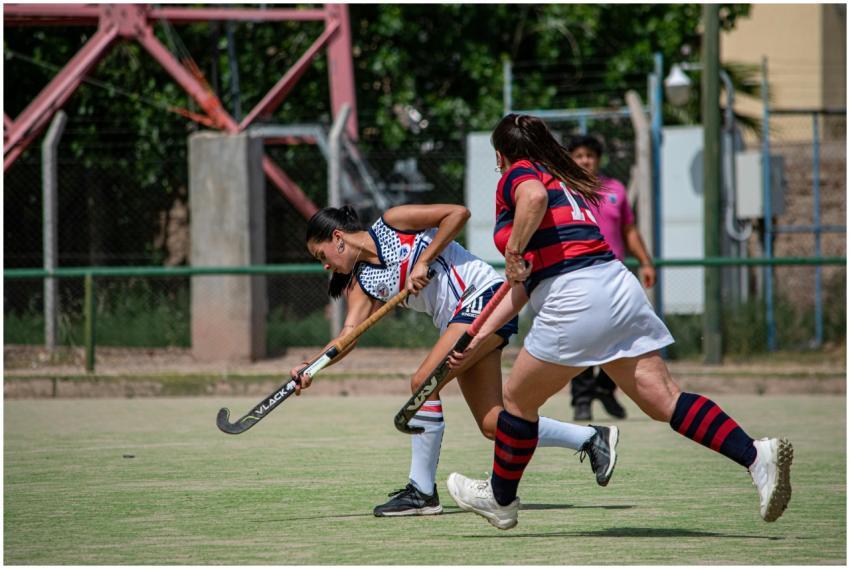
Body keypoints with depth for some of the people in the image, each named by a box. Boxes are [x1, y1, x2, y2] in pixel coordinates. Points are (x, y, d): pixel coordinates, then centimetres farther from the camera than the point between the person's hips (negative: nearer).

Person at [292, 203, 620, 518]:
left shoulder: (391, 224, -7)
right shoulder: (362, 283, 11)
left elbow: (458, 213, -12)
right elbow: (350, 332, 0)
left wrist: (422, 262, -15)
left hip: (484, 294, -9)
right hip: (456, 320, 9)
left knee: (424, 381, -21)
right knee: (493, 425, 3)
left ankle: (421, 491, -15)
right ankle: (592, 438, 16)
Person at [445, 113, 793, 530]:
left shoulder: (518, 175, 6)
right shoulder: (564, 184, 30)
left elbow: (534, 198, -25)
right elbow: (523, 283, 31)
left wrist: (513, 251, -13)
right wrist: (478, 338, 31)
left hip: (573, 301, -8)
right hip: (618, 288, 8)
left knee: (519, 400, 14)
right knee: (663, 401, -2)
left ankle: (500, 500, 29)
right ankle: (755, 455, -20)